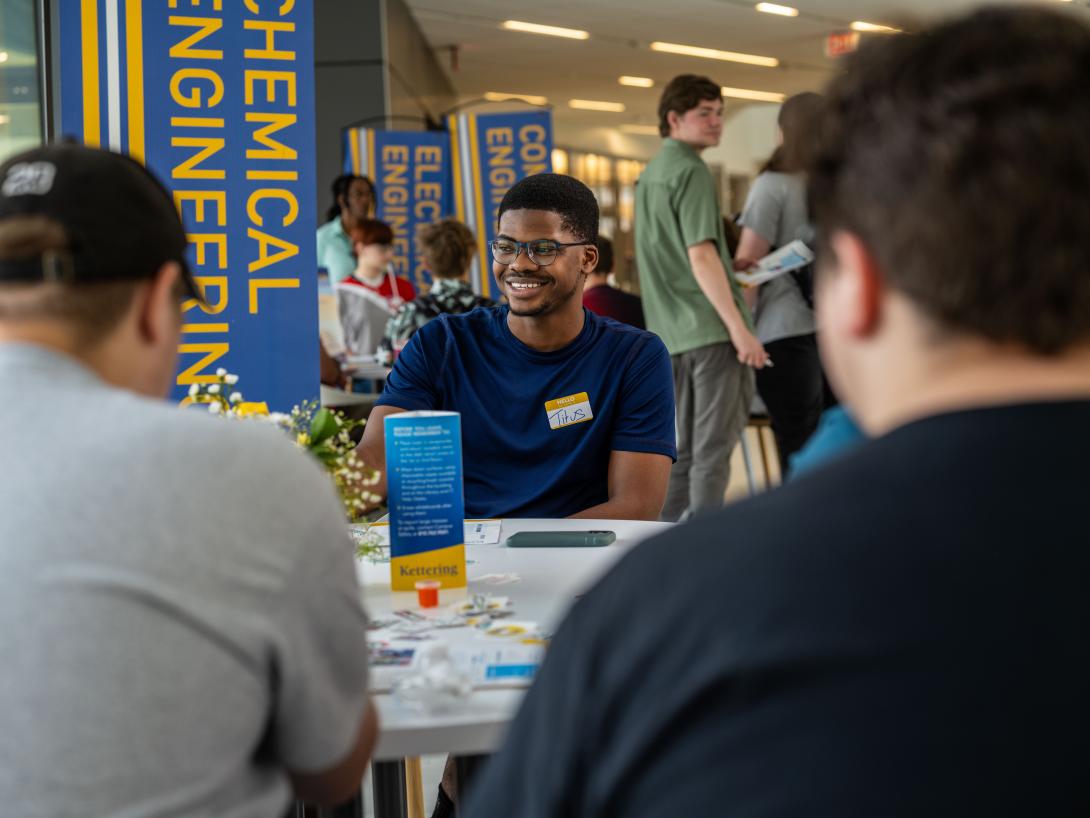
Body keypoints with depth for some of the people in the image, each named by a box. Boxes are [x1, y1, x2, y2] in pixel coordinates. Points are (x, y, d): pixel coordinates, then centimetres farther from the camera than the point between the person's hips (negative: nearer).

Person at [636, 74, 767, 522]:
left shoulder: (651, 173, 17)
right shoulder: (691, 171, -11)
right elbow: (700, 256, -19)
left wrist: (730, 266, 23)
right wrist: (740, 329, -19)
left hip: (671, 333, 9)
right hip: (710, 327, -9)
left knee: (681, 449, 13)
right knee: (713, 449, -4)